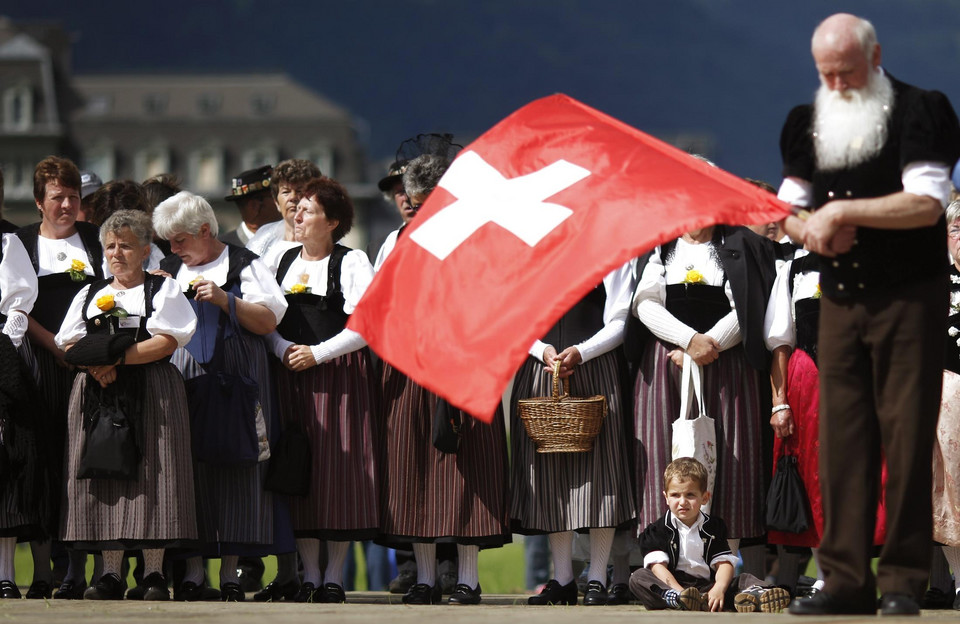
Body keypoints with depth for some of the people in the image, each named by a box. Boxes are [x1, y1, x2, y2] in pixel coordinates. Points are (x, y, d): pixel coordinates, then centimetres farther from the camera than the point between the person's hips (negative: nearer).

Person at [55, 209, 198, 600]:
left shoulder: (163, 290, 6)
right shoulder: (89, 295, 19)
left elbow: (167, 341, -7)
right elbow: (69, 343, 11)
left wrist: (117, 359, -15)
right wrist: (95, 363, -11)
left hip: (150, 395, -4)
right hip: (97, 394, 4)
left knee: (149, 476, -8)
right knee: (103, 477, -2)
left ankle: (154, 573, -6)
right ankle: (110, 574, -1)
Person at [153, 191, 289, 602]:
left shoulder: (243, 264, 5)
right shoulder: (168, 271, 16)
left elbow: (269, 321, -2)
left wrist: (224, 299, -12)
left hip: (235, 377, -3)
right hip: (182, 375, 3)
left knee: (235, 465, -4)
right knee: (188, 464, -4)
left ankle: (230, 572, -1)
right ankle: (192, 568, -1)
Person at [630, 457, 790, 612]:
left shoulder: (714, 527, 14)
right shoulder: (658, 530, 5)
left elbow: (724, 563, 3)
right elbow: (657, 566, -9)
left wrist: (719, 588, -20)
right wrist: (678, 592, -27)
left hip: (707, 586, 3)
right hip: (673, 585, -3)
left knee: (745, 579, -15)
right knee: (637, 578, -28)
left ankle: (753, 594, -53)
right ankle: (676, 599, -57)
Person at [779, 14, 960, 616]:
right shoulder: (809, 124, 12)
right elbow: (788, 206, 15)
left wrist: (842, 211, -16)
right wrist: (808, 228, -8)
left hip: (908, 299, -5)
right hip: (840, 300, 5)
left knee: (906, 437, -6)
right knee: (842, 437, 1)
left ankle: (903, 581, -2)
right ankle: (847, 579, 4)